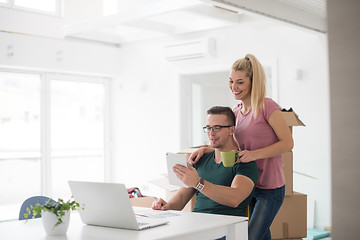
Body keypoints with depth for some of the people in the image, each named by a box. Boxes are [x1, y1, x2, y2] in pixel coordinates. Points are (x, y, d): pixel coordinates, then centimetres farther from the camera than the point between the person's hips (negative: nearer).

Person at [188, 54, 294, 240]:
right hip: (249, 185, 7)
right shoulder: (237, 112, 9)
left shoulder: (267, 106, -13)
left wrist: (254, 154, -24)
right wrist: (204, 150, -2)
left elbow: (287, 143, -13)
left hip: (270, 188, -7)